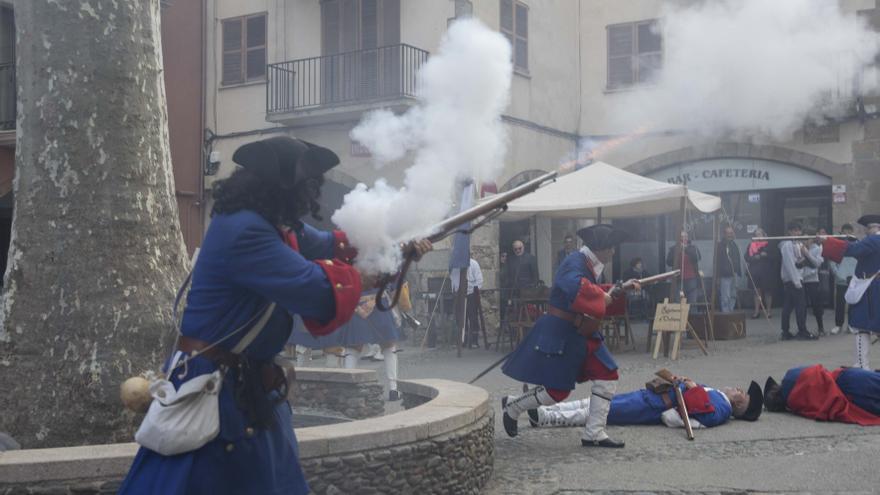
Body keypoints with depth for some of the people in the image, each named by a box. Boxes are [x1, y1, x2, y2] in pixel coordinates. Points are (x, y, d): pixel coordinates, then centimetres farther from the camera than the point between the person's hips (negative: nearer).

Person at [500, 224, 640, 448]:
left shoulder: (590, 265, 12)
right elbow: (576, 287, -41)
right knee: (557, 391, -4)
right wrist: (602, 298, -28)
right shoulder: (575, 262, -20)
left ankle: (593, 433, 8)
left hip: (582, 335, 10)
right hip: (559, 335, -10)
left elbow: (595, 291, 28)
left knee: (607, 377, 2)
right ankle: (512, 406, 21)